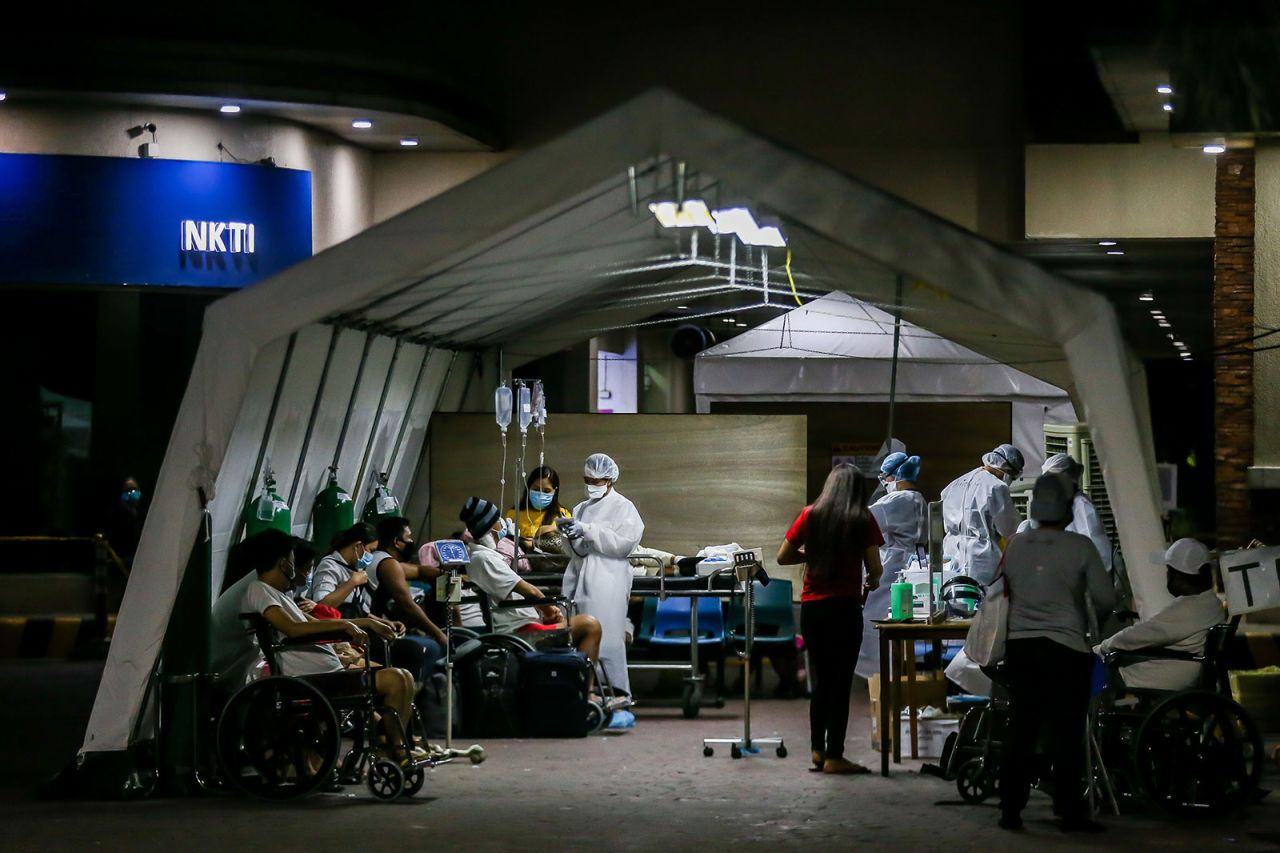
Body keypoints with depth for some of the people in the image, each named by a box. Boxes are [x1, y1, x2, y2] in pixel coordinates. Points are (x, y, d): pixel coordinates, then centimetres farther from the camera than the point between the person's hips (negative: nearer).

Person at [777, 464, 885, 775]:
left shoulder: (810, 515, 3)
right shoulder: (864, 520, -3)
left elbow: (783, 557, 4)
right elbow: (874, 567, -7)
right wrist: (872, 581, 15)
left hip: (811, 607, 3)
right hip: (845, 607, -3)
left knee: (821, 680, 17)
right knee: (841, 682, 1)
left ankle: (818, 749, 21)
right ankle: (834, 756, 1)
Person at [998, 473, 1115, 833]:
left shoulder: (1016, 546, 3)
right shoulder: (1080, 547, -9)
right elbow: (1105, 598, -7)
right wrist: (1092, 618, 13)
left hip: (1021, 646, 4)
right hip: (1066, 648, -4)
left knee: (1020, 732, 8)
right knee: (1066, 735, 0)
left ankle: (1010, 810, 11)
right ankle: (1071, 812, 3)